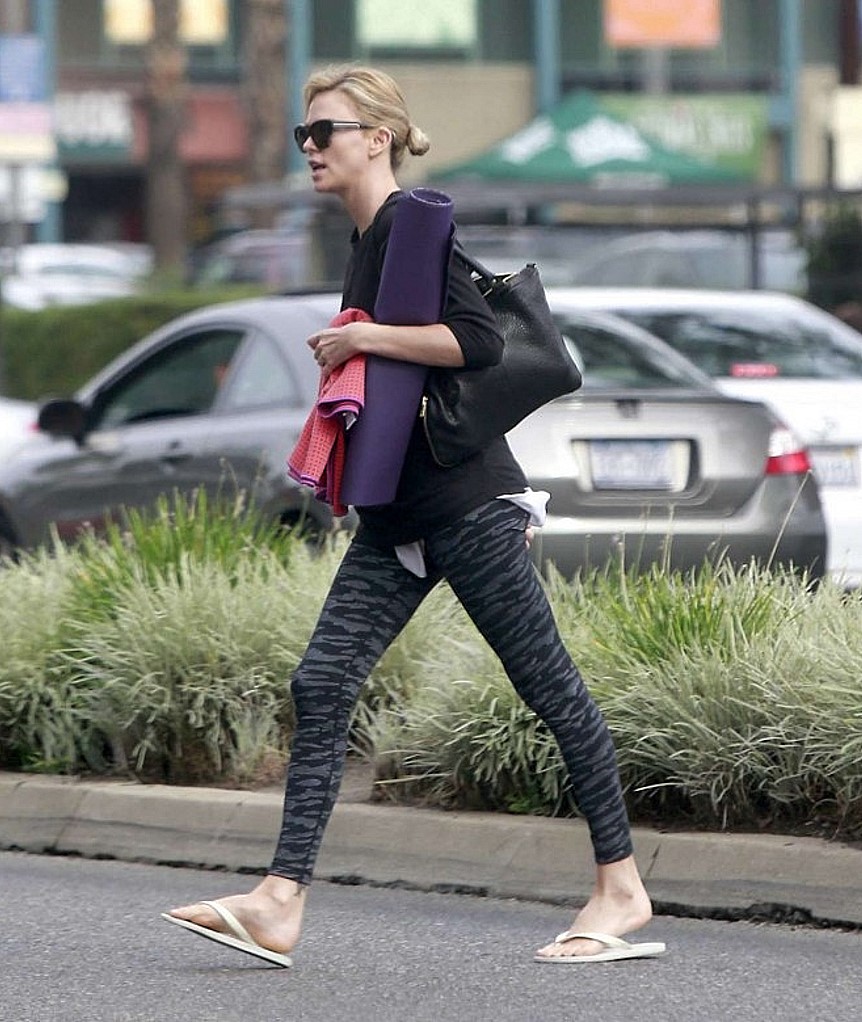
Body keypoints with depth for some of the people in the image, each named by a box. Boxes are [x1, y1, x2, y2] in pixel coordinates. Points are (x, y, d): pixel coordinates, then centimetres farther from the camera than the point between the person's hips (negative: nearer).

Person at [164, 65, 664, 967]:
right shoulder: (365, 240, 17)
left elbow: (480, 341, -24)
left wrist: (360, 339, -18)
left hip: (466, 503, -10)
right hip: (400, 516, 10)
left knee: (549, 687, 0)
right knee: (321, 687, -2)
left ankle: (622, 890, 9)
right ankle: (280, 903, -8)